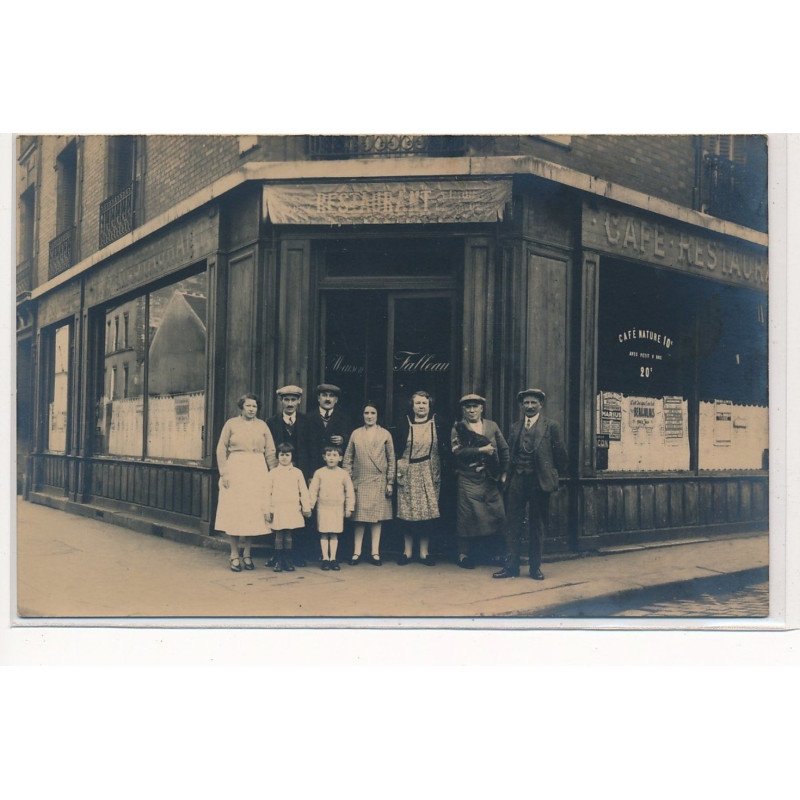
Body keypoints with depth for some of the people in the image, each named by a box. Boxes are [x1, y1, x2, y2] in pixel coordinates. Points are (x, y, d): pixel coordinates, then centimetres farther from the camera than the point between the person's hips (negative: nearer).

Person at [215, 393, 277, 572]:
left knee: (253, 511, 2)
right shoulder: (231, 424, 4)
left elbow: (270, 452, 7)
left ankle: (247, 554, 13)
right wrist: (223, 473, -6)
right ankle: (234, 555, 7)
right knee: (235, 511, -1)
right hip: (235, 470, -2)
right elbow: (221, 449, 3)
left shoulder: (262, 425, 9)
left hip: (257, 472, 2)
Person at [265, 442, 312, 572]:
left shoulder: (297, 472, 6)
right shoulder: (273, 473, 5)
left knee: (288, 535, 4)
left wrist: (306, 507, 4)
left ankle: (287, 561, 13)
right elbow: (268, 492, 5)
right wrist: (267, 510, 1)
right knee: (279, 535, 2)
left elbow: (303, 491, 7)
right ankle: (277, 561, 11)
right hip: (278, 509, 0)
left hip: (293, 509, 0)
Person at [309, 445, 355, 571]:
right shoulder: (319, 473, 0)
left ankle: (333, 558, 10)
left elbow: (350, 492, 4)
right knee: (324, 534, 2)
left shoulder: (343, 474, 1)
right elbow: (313, 491, 1)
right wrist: (309, 506, -2)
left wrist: (349, 508, 2)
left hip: (338, 508, 0)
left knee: (334, 534, 3)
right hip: (323, 507, 0)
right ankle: (325, 558, 8)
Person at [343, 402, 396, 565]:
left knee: (377, 517, 2)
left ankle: (375, 552, 7)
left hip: (379, 481, 0)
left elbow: (391, 460, 6)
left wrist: (390, 482, 1)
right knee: (359, 517, 1)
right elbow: (348, 458, 9)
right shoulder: (356, 434, 8)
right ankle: (357, 552, 6)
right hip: (360, 481, 0)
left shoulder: (385, 434, 6)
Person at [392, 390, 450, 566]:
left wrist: (441, 468, 0)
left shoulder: (436, 422, 4)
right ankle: (407, 551, 10)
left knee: (428, 512, 0)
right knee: (408, 512, 1)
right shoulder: (405, 423, 3)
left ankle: (424, 552, 9)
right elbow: (396, 447, 6)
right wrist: (398, 468, -1)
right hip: (409, 474, 0)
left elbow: (444, 447, 6)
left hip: (430, 474, 1)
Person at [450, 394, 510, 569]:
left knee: (497, 515, 4)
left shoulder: (492, 426, 12)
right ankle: (464, 555, 10)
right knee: (467, 517, -1)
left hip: (492, 480, 4)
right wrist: (481, 450, -16)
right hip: (468, 480, -3)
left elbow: (504, 449, 11)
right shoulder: (458, 428, 2)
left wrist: (504, 472, 3)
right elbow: (458, 451, -12)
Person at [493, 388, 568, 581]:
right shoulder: (515, 427, 12)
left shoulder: (551, 427, 0)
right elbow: (510, 453, 14)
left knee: (538, 526, 6)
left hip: (539, 482, -3)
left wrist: (557, 476, 6)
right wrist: (508, 475, 9)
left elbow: (560, 455, 2)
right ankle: (511, 566, 8)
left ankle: (535, 567, 15)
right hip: (517, 481, 3)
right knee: (513, 524, 3)